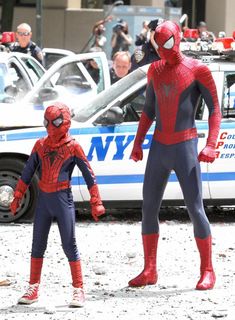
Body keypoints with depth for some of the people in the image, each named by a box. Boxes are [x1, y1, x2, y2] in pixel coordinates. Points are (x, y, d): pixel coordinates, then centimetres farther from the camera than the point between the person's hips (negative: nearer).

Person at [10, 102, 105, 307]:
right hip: (43, 199, 4)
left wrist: (96, 203, -5)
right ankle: (33, 288, 18)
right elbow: (27, 173, 12)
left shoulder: (73, 147, -5)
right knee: (38, 245, 9)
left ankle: (78, 290, 1)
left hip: (63, 199, -4)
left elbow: (89, 175, -3)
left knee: (69, 245, -4)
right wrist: (17, 197, 11)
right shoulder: (40, 145, 6)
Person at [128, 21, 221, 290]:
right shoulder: (155, 70, 11)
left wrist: (211, 145, -19)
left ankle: (207, 272, 1)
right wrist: (137, 143, 11)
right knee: (149, 209, 4)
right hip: (159, 149, 6)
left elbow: (215, 110, -7)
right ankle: (149, 271, 13)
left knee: (195, 210, -9)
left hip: (185, 148, -6)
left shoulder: (198, 70, -6)